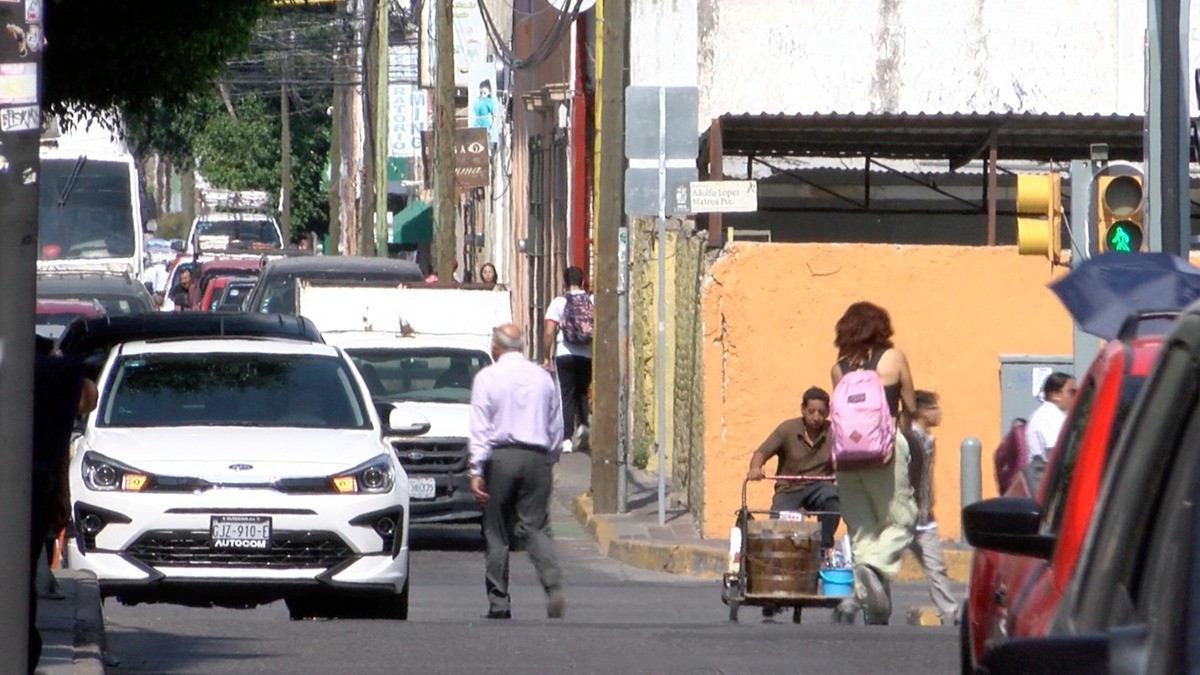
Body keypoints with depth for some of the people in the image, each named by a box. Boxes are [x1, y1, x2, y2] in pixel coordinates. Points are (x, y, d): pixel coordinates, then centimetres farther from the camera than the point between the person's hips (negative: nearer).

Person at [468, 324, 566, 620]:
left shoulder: (488, 377, -1)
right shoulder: (543, 378, 10)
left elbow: (480, 428, -5)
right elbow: (556, 427, 14)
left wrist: (476, 470, -7)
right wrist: (550, 461, 24)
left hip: (500, 457, -3)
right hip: (537, 457, 3)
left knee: (498, 533, 3)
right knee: (536, 528, 2)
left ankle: (499, 604, 2)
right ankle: (554, 586, -21)